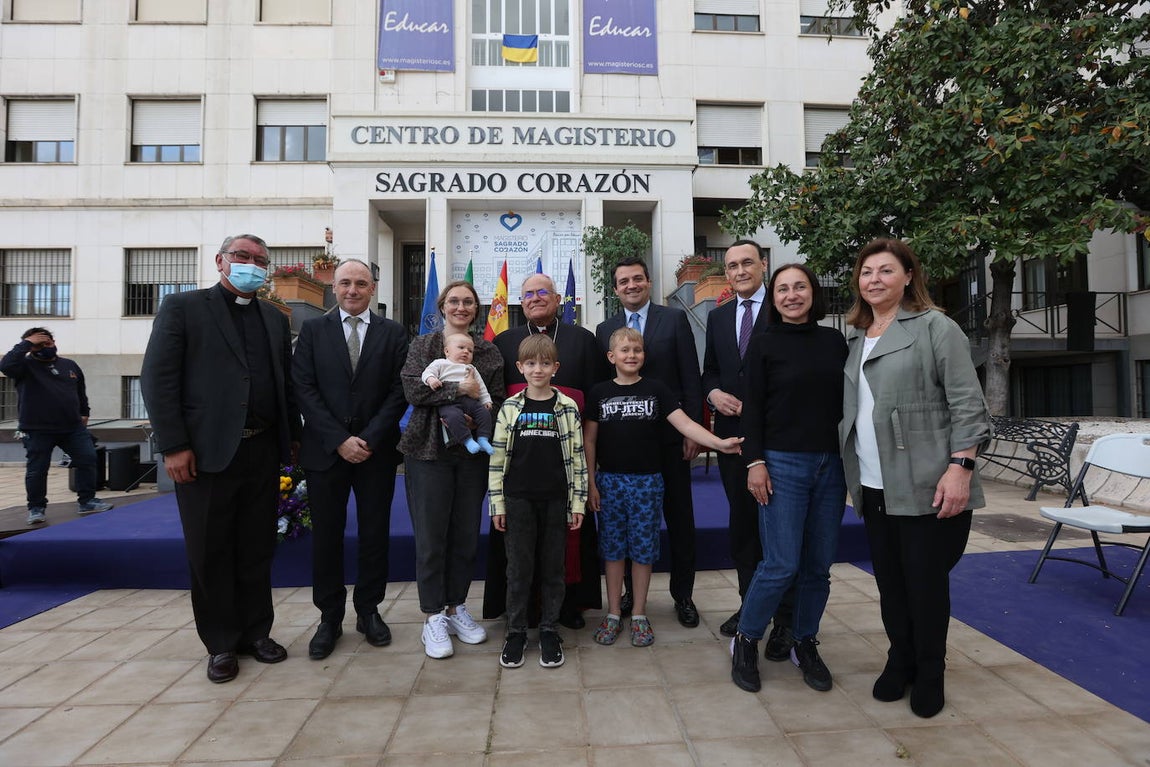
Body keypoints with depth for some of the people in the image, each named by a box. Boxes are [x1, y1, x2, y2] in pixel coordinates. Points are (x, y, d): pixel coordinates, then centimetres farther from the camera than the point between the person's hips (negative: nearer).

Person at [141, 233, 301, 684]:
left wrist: (294, 436, 8)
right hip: (205, 453, -3)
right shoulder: (183, 307, 1)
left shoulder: (275, 319, 14)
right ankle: (220, 643, 23)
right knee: (210, 554, 8)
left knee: (257, 550, 12)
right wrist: (174, 446, -11)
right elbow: (157, 378, -6)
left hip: (263, 452, 4)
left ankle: (256, 631, 27)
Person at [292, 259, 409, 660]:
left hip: (376, 452, 0)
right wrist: (339, 440, -11)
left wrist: (369, 439, -11)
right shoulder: (313, 330, 6)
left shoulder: (393, 333, 5)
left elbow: (399, 391, -1)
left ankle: (369, 611, 23)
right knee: (326, 536, 7)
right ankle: (330, 617, 21)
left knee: (375, 534, 7)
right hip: (325, 451, 0)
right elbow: (305, 389, -2)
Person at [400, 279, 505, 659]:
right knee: (431, 536, 2)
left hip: (473, 453, 2)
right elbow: (414, 390, -9)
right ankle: (433, 618, 15)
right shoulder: (422, 345, 4)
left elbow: (497, 400, 5)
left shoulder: (489, 352, 9)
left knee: (466, 534, 8)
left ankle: (456, 607, 25)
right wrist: (458, 389, -16)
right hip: (429, 451, -2)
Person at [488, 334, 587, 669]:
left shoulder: (567, 407, 0)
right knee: (519, 569, 9)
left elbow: (577, 457, 2)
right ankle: (516, 632, 23)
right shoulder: (509, 408, 1)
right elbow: (498, 458, 2)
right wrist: (497, 504, 0)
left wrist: (578, 502, -1)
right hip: (518, 500, 0)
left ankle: (549, 631, 24)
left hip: (555, 501, 0)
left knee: (553, 568, 9)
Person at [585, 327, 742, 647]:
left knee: (643, 548, 6)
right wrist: (591, 483, -1)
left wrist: (719, 443, -22)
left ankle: (639, 614, 21)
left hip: (647, 480, 0)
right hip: (609, 480, 1)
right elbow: (589, 440, 3)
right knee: (613, 547, 8)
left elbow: (684, 423, -8)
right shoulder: (600, 392, 2)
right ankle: (613, 613, 21)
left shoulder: (656, 389, 0)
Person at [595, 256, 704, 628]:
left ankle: (682, 594, 23)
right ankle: (633, 590, 26)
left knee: (679, 517, 8)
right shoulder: (605, 330, 8)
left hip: (669, 434, -2)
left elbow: (691, 378, -3)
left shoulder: (675, 319, 0)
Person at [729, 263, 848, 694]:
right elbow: (753, 408, -3)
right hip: (782, 464, -4)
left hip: (831, 465, 4)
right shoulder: (764, 345, -1)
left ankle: (805, 645, 26)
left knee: (819, 565, 8)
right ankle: (745, 642, 14)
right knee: (781, 565, -6)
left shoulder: (834, 341, 8)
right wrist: (755, 462, -10)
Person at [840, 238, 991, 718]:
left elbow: (967, 405, -9)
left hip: (926, 487, -5)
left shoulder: (935, 328, -3)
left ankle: (930, 674, 25)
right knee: (890, 582, 13)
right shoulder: (855, 339, 14)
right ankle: (900, 661, 31)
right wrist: (848, 471, 10)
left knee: (926, 583, 5)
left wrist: (959, 467, -17)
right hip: (873, 487, 5)